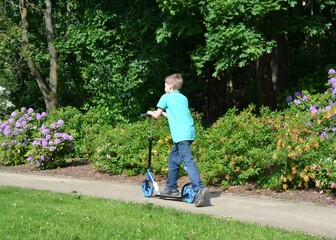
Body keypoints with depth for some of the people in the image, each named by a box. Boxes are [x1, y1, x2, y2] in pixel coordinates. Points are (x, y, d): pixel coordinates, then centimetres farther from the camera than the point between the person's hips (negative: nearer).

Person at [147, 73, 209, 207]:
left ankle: (199, 188, -34)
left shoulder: (166, 97, 5)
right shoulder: (183, 98, 23)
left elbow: (157, 115, 5)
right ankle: (171, 188, 29)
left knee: (188, 161, -18)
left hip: (180, 134, -8)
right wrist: (164, 113, 35)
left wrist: (151, 113, 26)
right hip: (189, 131, 8)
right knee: (173, 159, 22)